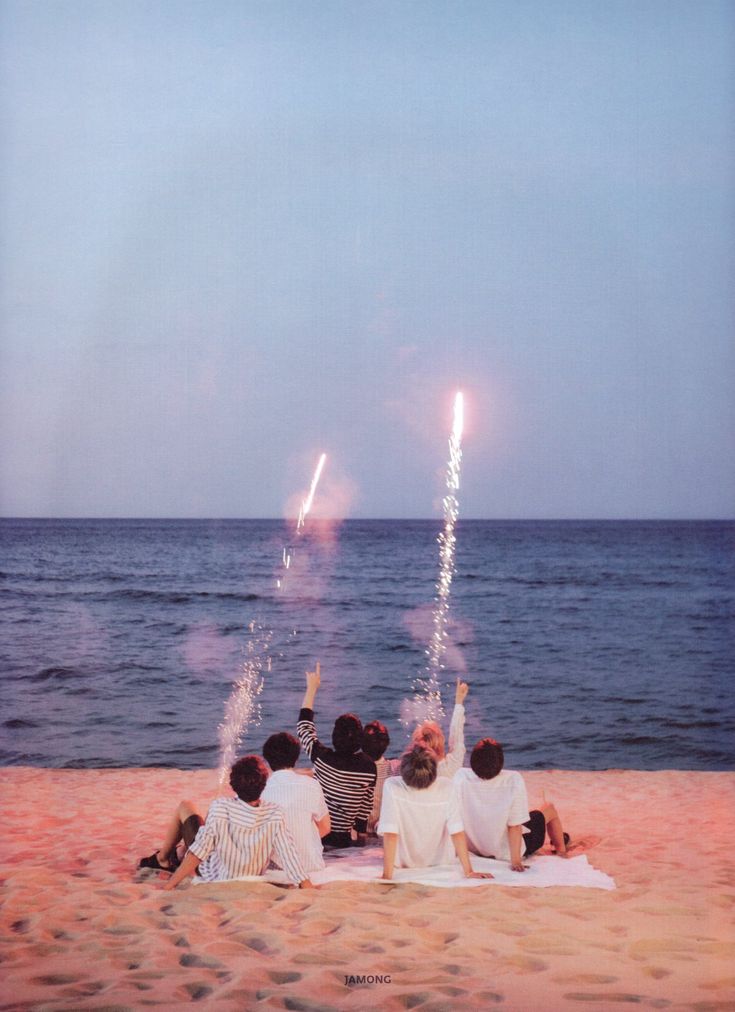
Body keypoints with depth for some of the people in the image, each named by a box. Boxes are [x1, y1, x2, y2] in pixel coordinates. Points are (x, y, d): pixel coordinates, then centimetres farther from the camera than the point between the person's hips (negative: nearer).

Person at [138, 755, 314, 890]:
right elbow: (289, 855, -30)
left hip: (212, 877, -3)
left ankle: (162, 859, 38)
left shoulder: (220, 807, -33)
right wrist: (310, 889, -23)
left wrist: (168, 886, -25)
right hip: (250, 877, 3)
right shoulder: (275, 815, -28)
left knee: (185, 807, 15)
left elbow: (197, 853, -31)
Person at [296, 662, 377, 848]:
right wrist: (361, 835, 19)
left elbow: (304, 726, -2)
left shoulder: (324, 758, -16)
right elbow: (367, 805, 3)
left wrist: (312, 688, 6)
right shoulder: (369, 767, -8)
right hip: (344, 839, 3)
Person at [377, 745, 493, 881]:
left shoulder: (392, 787, -30)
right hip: (441, 864, 1)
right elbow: (457, 832, -23)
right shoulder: (446, 787, -25)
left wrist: (387, 876, -29)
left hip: (402, 865, -1)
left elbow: (390, 834, -31)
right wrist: (468, 871, -19)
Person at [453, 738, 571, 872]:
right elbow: (515, 826, -27)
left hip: (474, 848, 3)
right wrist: (516, 860, -17)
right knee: (549, 809, 22)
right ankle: (561, 849, 52)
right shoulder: (513, 780, -31)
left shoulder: (461, 777, -25)